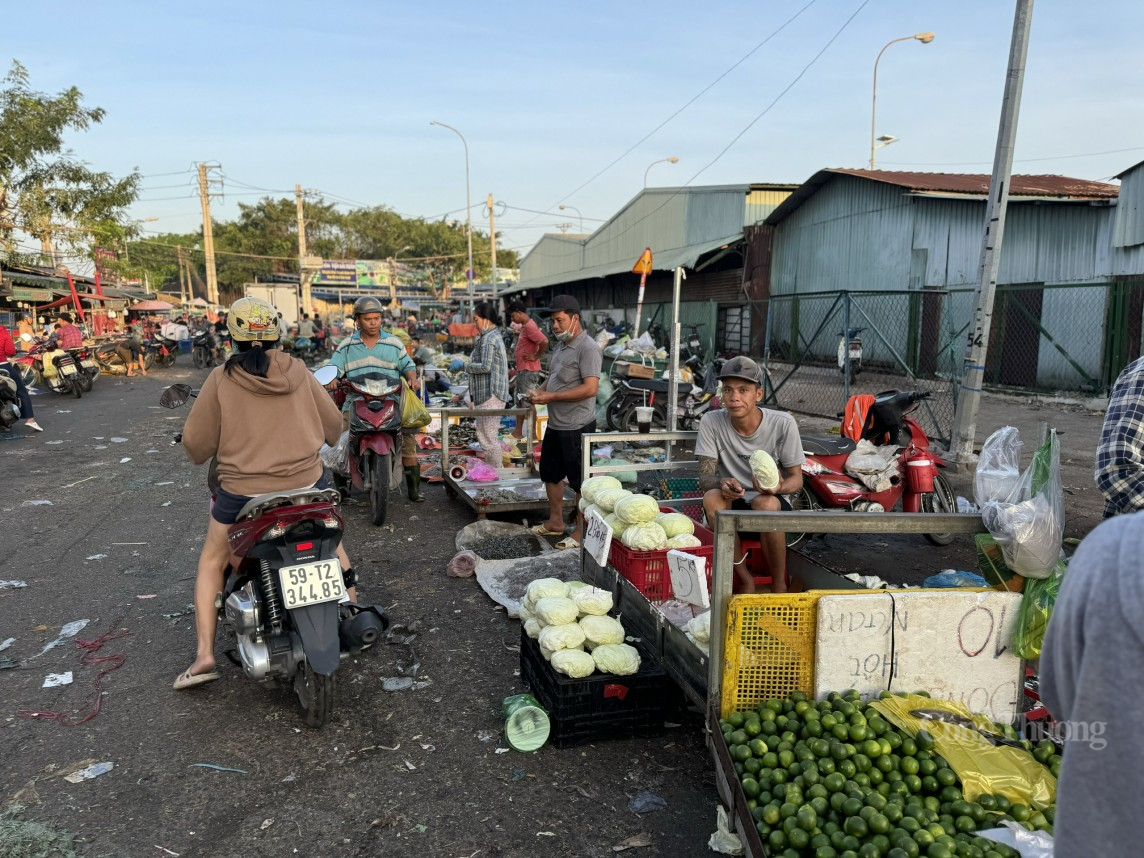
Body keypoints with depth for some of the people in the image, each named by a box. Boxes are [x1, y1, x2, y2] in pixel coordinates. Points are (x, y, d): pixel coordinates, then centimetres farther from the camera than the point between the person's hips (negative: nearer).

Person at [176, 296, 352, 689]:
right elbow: (334, 424, 7)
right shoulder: (298, 372, -2)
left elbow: (196, 441, -4)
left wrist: (203, 455, 20)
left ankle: (204, 656, 15)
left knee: (212, 560, 20)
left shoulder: (221, 379, -8)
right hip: (306, 483, 2)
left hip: (243, 491, -2)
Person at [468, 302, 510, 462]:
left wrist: (469, 366, -7)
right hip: (488, 394, 11)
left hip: (490, 395, -11)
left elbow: (485, 366, -22)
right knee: (484, 434, 18)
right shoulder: (495, 335, 16)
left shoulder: (488, 339, -16)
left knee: (489, 438, -5)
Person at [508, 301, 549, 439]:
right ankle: (518, 431, 20)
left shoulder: (529, 326, -18)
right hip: (522, 369, 11)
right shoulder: (525, 326, 14)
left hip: (529, 371, -10)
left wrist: (536, 356, -17)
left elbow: (545, 342, -29)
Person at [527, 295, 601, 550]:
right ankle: (555, 522, 34)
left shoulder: (588, 349, -17)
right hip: (555, 424, 10)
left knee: (580, 481, 1)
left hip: (577, 426, -10)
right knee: (550, 473, 19)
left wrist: (550, 396, -23)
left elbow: (590, 388, -25)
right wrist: (539, 391, 2)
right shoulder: (560, 345, 12)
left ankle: (580, 533, 12)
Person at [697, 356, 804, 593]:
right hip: (731, 506, 1)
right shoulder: (711, 422, -9)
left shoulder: (783, 424, -11)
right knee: (712, 497, -32)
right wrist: (722, 483, -36)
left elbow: (796, 478, -5)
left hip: (774, 505, -1)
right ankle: (745, 581, -14)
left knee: (765, 503, -36)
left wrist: (778, 487, -30)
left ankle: (779, 586, -11)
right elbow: (704, 477, -11)